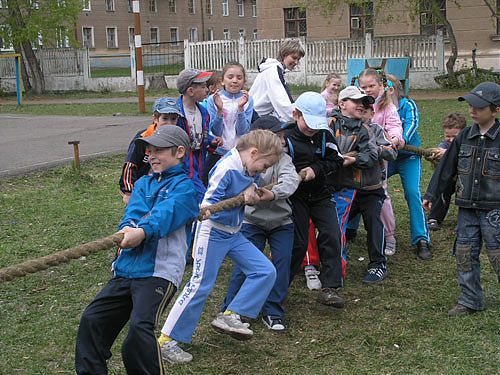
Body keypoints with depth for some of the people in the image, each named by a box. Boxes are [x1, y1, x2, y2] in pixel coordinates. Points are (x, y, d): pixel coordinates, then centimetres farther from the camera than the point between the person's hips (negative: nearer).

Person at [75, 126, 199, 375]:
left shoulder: (185, 186, 2)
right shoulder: (143, 183, 21)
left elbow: (168, 212, -19)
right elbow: (132, 213, 3)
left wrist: (143, 231, -39)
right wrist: (129, 228, -22)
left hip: (158, 271, -7)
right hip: (125, 268, 7)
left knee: (140, 327, -25)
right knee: (91, 320, 0)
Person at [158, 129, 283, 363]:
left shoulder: (249, 169, 2)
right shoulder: (226, 168, -23)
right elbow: (207, 202, -21)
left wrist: (252, 190, -5)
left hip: (234, 234, 8)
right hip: (213, 232, -8)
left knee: (265, 272, 2)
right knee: (200, 285, -6)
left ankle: (229, 317, 7)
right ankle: (166, 340, 3)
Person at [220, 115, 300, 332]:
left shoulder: (283, 159, -5)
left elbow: (290, 182, -24)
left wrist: (273, 193, -43)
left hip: (281, 221, 2)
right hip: (253, 221, -2)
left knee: (282, 263, -4)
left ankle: (272, 312, 9)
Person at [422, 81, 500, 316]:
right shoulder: (464, 137, 6)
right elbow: (447, 168, 12)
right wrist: (431, 195, 12)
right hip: (467, 209, 5)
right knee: (465, 255, 7)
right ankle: (470, 301, 20)